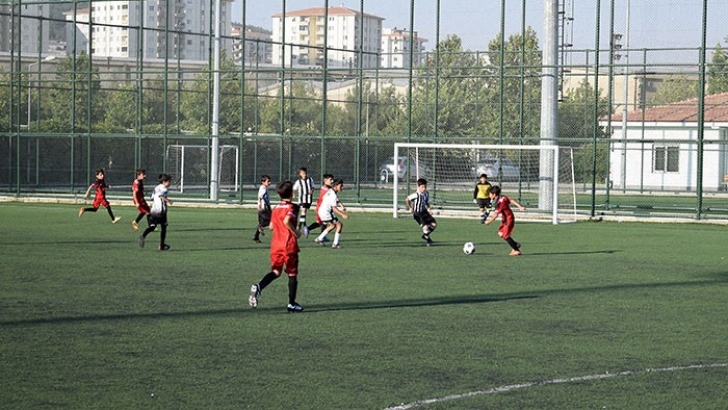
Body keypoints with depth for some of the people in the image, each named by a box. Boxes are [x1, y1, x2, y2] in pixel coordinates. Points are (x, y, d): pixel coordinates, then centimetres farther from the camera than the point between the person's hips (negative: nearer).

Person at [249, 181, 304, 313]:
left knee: (276, 271, 9)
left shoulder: (276, 208, 12)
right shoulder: (293, 207, -9)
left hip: (275, 244, 5)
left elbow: (272, 226, 16)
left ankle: (258, 287, -19)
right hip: (289, 245, -5)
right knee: (292, 274, 7)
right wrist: (295, 232, -14)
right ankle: (292, 304, 11)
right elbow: (287, 221, -26)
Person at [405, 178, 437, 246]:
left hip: (424, 212, 7)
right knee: (425, 226, -19)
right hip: (417, 214, -7)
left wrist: (428, 209, -5)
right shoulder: (416, 195, -22)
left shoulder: (426, 194, -1)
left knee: (434, 224, -1)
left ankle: (425, 235, 22)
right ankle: (427, 238, 9)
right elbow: (407, 200, -13)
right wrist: (410, 208, -5)